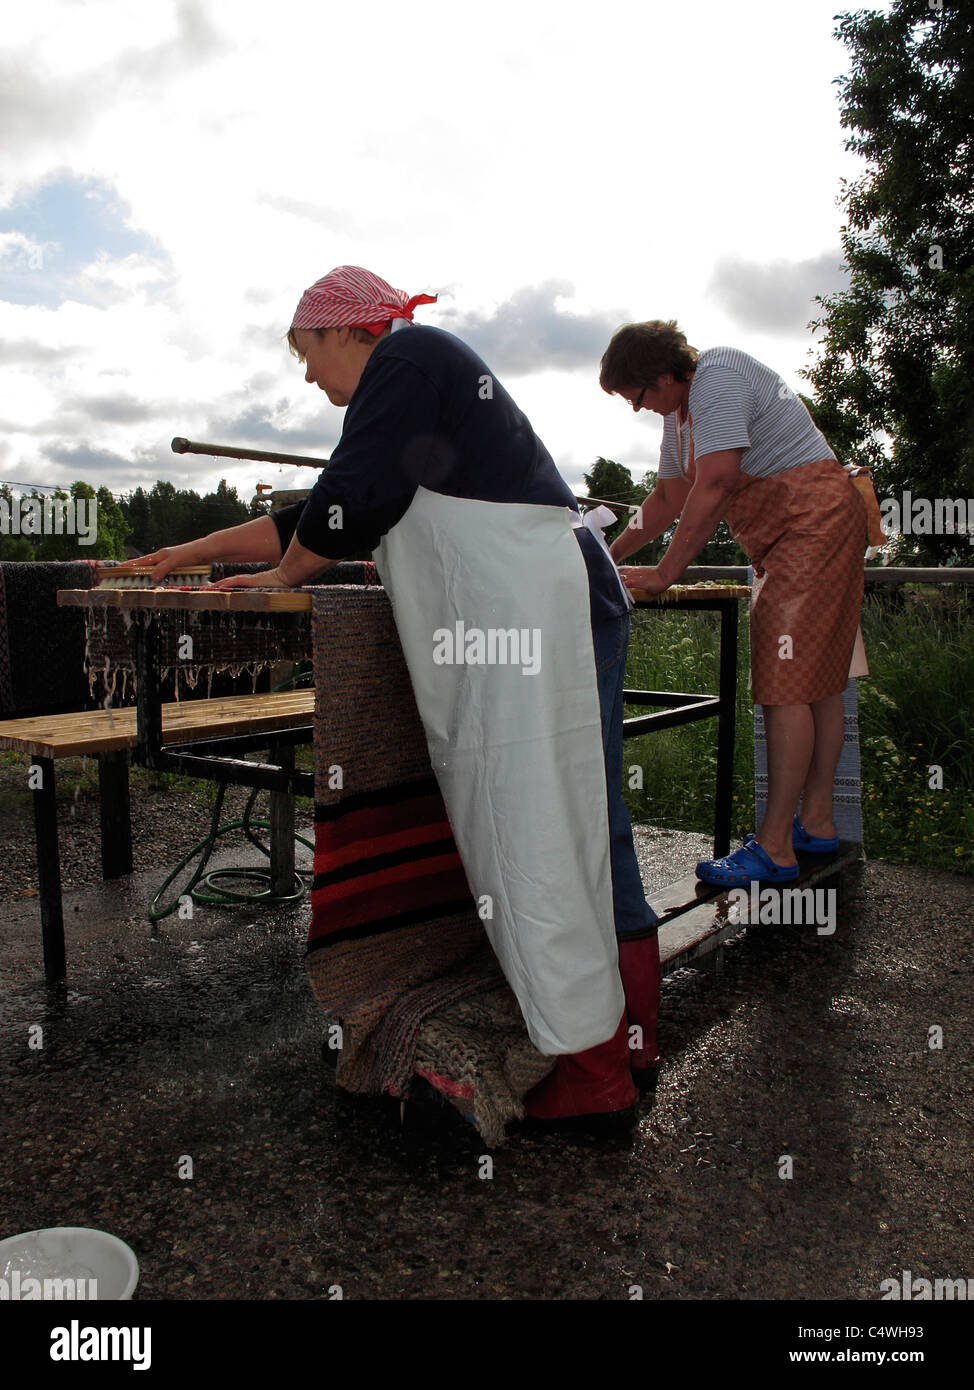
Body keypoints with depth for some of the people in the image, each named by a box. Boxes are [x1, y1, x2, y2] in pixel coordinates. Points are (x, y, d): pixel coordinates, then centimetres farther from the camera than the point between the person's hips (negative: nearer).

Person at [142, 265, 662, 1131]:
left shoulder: (406, 355, 0)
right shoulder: (421, 371, 30)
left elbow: (353, 502, -9)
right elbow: (321, 514, 32)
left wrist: (282, 576, 10)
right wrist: (197, 551, 34)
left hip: (532, 616, -10)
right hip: (564, 613, 10)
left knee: (543, 836, -7)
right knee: (584, 831, 10)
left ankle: (597, 1080, 2)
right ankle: (631, 1043, 20)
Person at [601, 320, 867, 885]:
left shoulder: (716, 377, -15)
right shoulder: (681, 408, 17)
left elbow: (714, 486, -24)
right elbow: (670, 498, 23)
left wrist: (664, 573, -19)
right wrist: (606, 558, 17)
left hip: (815, 517, -10)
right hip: (786, 539, 10)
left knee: (787, 684, -13)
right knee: (817, 679, 10)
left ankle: (775, 847, -10)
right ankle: (816, 822, 17)